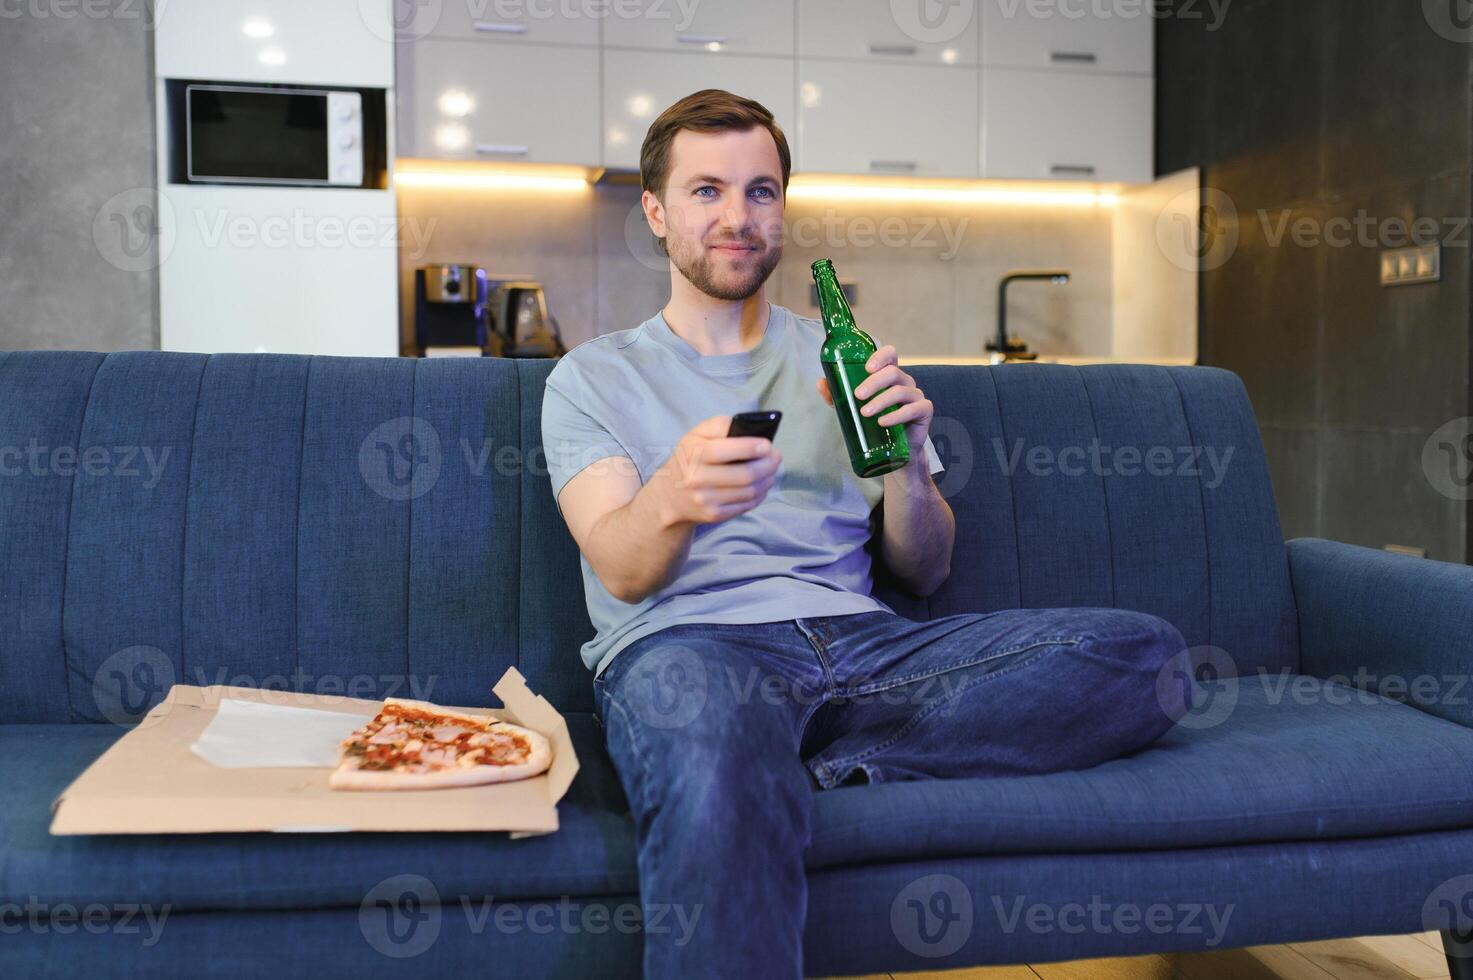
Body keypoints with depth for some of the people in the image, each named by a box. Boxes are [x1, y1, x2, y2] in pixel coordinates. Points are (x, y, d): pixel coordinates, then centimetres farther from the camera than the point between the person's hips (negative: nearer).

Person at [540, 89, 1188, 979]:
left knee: (1144, 652, -20)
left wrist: (909, 461, -4)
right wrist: (673, 497, -26)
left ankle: (816, 766, -21)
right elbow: (622, 570, -2)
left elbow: (925, 571, 17)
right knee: (720, 778, -43)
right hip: (684, 642, -5)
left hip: (859, 639, 5)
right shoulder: (592, 378, 15)